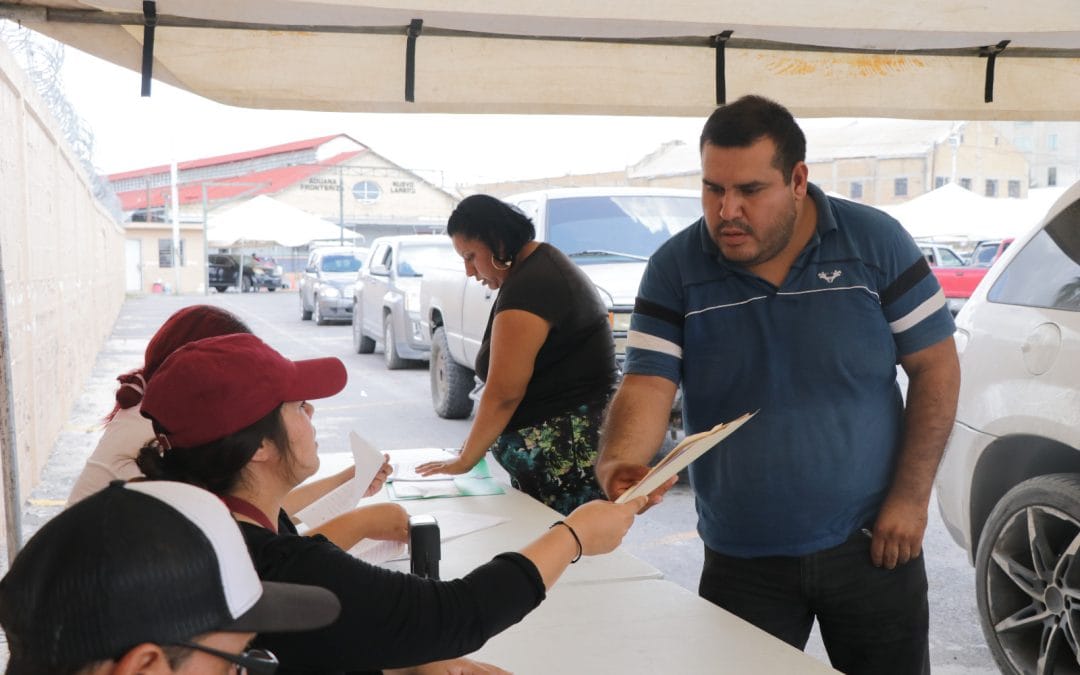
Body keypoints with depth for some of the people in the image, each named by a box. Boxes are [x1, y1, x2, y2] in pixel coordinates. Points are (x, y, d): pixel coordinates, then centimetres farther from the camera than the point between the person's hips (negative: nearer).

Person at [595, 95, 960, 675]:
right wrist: (618, 463, -34)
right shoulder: (674, 270, -7)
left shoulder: (876, 242, -7)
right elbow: (646, 387, -13)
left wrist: (910, 496, -9)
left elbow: (934, 365, -3)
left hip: (871, 545, 0)